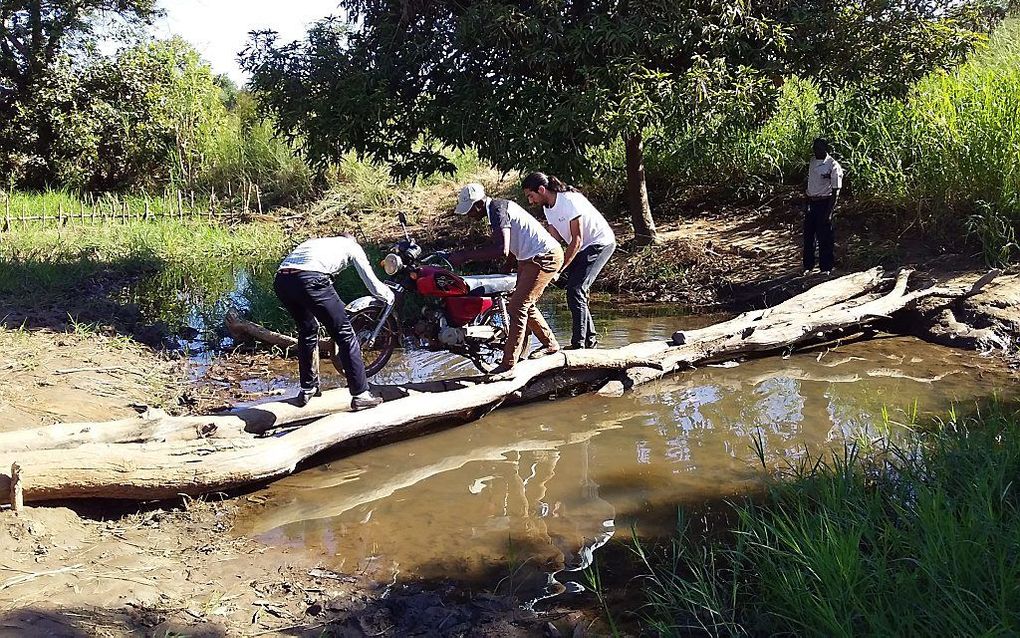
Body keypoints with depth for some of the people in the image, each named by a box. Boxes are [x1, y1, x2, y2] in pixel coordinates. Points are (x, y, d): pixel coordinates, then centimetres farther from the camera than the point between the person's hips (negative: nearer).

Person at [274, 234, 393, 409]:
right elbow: (372, 283, 24)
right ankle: (360, 395, 4)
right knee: (345, 334, 5)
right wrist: (389, 296, 46)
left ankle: (307, 389, 38)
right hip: (310, 279, -6)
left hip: (280, 280, 7)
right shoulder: (352, 246, 26)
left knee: (307, 330, 29)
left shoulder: (316, 241, 41)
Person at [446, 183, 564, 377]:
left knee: (517, 307, -13)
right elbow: (497, 246, 24)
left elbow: (502, 250, -34)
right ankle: (550, 344, 39)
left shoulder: (498, 209, -21)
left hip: (544, 257, -11)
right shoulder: (498, 207, 11)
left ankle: (508, 365, -13)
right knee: (525, 305, 20)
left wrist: (466, 256, -31)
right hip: (530, 258, 11)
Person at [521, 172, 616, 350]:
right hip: (582, 248, 9)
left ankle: (578, 344, -17)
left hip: (600, 243, -9)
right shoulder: (547, 207, 2)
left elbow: (576, 241, -25)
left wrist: (559, 269, -26)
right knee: (576, 291, 8)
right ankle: (590, 339, 20)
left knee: (576, 290, -18)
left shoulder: (570, 201, -25)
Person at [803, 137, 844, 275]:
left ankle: (826, 267, 10)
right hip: (811, 202, 6)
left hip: (824, 203, -6)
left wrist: (829, 211, -17)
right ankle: (808, 266, 22)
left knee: (824, 237, 0)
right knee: (808, 235, 10)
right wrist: (806, 204, 14)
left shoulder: (833, 166, -11)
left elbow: (835, 191, -12)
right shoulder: (812, 162, 9)